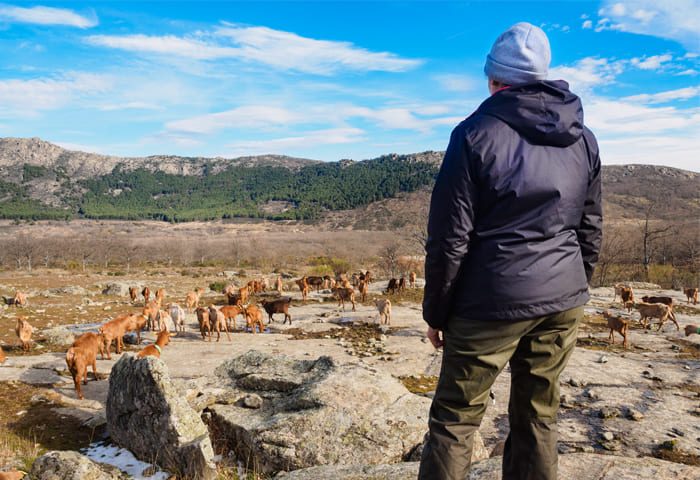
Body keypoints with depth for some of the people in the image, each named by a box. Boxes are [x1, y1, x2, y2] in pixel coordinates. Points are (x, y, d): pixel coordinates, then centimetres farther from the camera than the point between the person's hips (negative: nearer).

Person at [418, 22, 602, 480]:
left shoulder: (476, 134, -8)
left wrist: (436, 311, -1)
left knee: (455, 418, 6)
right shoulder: (584, 139, 10)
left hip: (492, 303, -5)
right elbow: (591, 231, 15)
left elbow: (450, 237, -10)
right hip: (563, 300, 6)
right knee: (538, 417, 16)